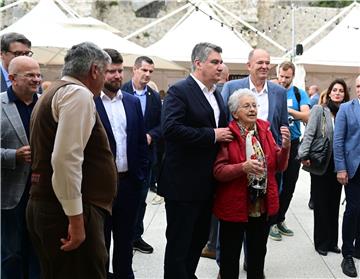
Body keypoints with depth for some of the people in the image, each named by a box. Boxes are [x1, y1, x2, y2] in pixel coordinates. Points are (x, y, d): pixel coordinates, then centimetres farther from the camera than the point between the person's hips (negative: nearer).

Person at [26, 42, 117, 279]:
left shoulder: (53, 93, 19)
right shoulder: (79, 93, -12)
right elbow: (66, 158, -24)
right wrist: (76, 219, -22)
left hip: (43, 206, 10)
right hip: (66, 211, -10)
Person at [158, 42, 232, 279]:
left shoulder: (217, 94, 14)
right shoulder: (179, 91, -13)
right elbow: (170, 128, -26)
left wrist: (225, 134, 3)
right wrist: (212, 135, -22)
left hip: (207, 184, 9)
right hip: (183, 183, -8)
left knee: (200, 238, 19)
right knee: (179, 243, 3)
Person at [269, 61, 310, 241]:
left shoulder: (299, 93, 3)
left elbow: (307, 116, -9)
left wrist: (289, 110, -23)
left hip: (293, 145, 3)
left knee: (289, 186, 11)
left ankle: (280, 219, 26)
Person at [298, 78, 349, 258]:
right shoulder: (319, 109, -4)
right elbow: (309, 133, -11)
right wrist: (305, 155, -21)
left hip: (338, 165, 4)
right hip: (321, 164, -3)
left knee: (334, 203, 11)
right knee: (321, 204, 6)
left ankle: (332, 241, 24)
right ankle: (321, 242, 18)